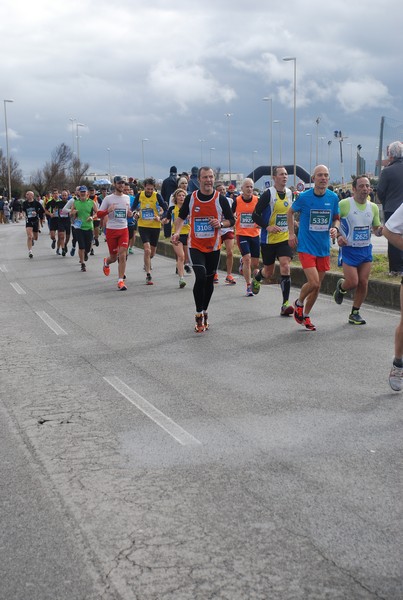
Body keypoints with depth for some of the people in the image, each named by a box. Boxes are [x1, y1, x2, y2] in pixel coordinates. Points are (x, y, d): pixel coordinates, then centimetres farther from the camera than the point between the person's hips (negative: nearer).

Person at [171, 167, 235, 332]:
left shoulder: (221, 199, -5)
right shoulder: (191, 198, -4)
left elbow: (231, 220, 3)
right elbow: (181, 216, 11)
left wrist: (221, 223, -18)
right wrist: (177, 232, -6)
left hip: (214, 247, 2)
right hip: (195, 245, -2)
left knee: (209, 280, 12)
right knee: (201, 277, -19)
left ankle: (204, 312, 32)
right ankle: (199, 315, -5)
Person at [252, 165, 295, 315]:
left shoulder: (290, 193, 6)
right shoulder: (268, 194, -11)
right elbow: (255, 215, -11)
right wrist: (267, 227, -21)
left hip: (285, 238, 3)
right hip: (268, 239, -3)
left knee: (286, 268, -13)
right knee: (268, 272, 8)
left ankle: (285, 304, -10)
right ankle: (257, 276, 47)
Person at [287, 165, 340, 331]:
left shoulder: (333, 197, 0)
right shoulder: (304, 197, -9)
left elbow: (336, 218, 14)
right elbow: (290, 212, 9)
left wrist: (335, 228, -7)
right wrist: (291, 233, 3)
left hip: (324, 248, 4)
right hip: (306, 247, -4)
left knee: (317, 286, 10)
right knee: (313, 283, -16)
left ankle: (306, 315, 30)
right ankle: (299, 303, 15)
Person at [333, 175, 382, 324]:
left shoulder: (373, 207, 5)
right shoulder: (343, 204, -11)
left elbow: (376, 229, 14)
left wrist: (381, 230, -9)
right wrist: (338, 236, -19)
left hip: (366, 249, 4)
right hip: (349, 249, -4)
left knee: (363, 283, 0)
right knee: (352, 282, -10)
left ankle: (355, 313, 16)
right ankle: (341, 287, 28)